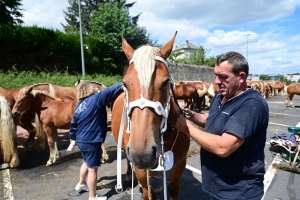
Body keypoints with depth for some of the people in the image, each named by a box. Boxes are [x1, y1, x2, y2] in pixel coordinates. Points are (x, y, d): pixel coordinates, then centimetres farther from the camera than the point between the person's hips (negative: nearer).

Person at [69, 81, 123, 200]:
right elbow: (112, 90, -14)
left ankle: (81, 184, 49)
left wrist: (73, 137, 29)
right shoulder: (96, 98, -15)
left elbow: (73, 124, 15)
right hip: (92, 141, -9)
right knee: (93, 168, 5)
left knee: (87, 162, 30)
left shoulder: (78, 106, 7)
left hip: (81, 140, 9)